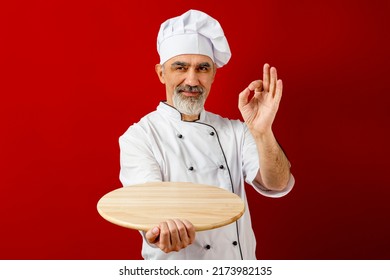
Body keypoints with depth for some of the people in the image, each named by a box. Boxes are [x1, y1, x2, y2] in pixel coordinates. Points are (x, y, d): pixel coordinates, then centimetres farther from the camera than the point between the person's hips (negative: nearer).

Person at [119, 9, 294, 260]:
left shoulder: (235, 131, -1)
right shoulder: (138, 137, -11)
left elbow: (277, 185, -14)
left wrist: (262, 132, -31)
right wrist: (162, 225, -47)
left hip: (242, 257, 3)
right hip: (175, 273, -3)